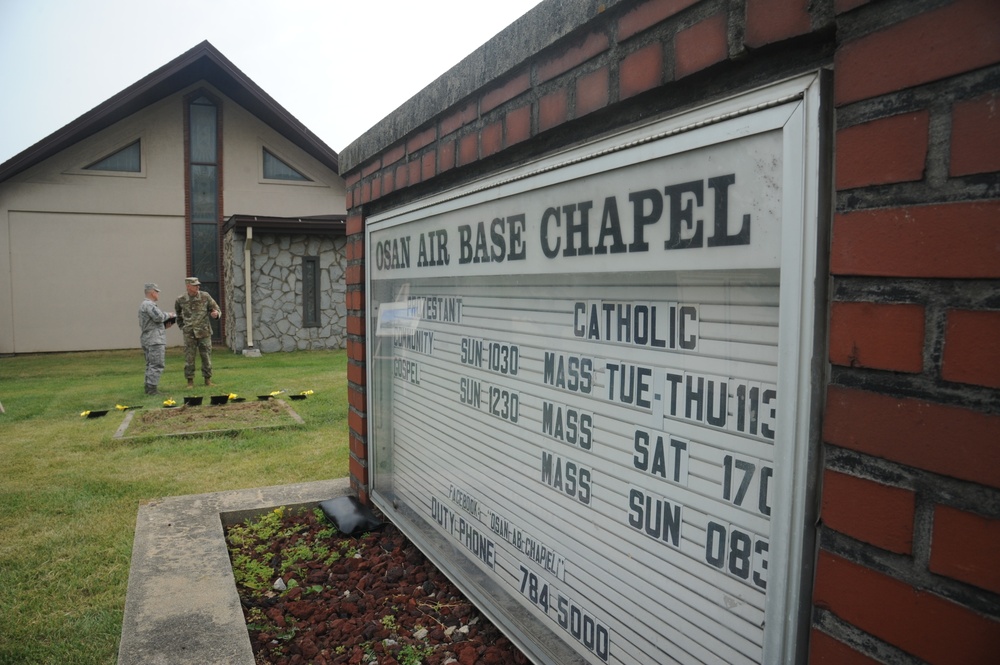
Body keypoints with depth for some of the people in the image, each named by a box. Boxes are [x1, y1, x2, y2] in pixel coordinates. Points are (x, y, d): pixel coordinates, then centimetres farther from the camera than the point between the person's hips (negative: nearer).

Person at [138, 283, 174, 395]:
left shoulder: (146, 304, 22)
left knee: (151, 365, 14)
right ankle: (152, 388, -12)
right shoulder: (148, 304, -12)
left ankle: (149, 388, 17)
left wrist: (164, 325, 11)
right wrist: (168, 315, -7)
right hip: (154, 340, -11)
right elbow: (158, 317, -26)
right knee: (157, 365, -11)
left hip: (148, 340, 11)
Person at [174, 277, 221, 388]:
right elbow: (177, 314, 19)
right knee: (189, 358, 1)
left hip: (204, 332, 0)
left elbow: (217, 310, 3)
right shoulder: (181, 300, 0)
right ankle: (190, 381, 11)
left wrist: (216, 313, -20)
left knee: (206, 357, 4)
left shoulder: (205, 297, -2)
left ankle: (208, 379, 15)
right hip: (189, 334, 0)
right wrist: (182, 326, 12)